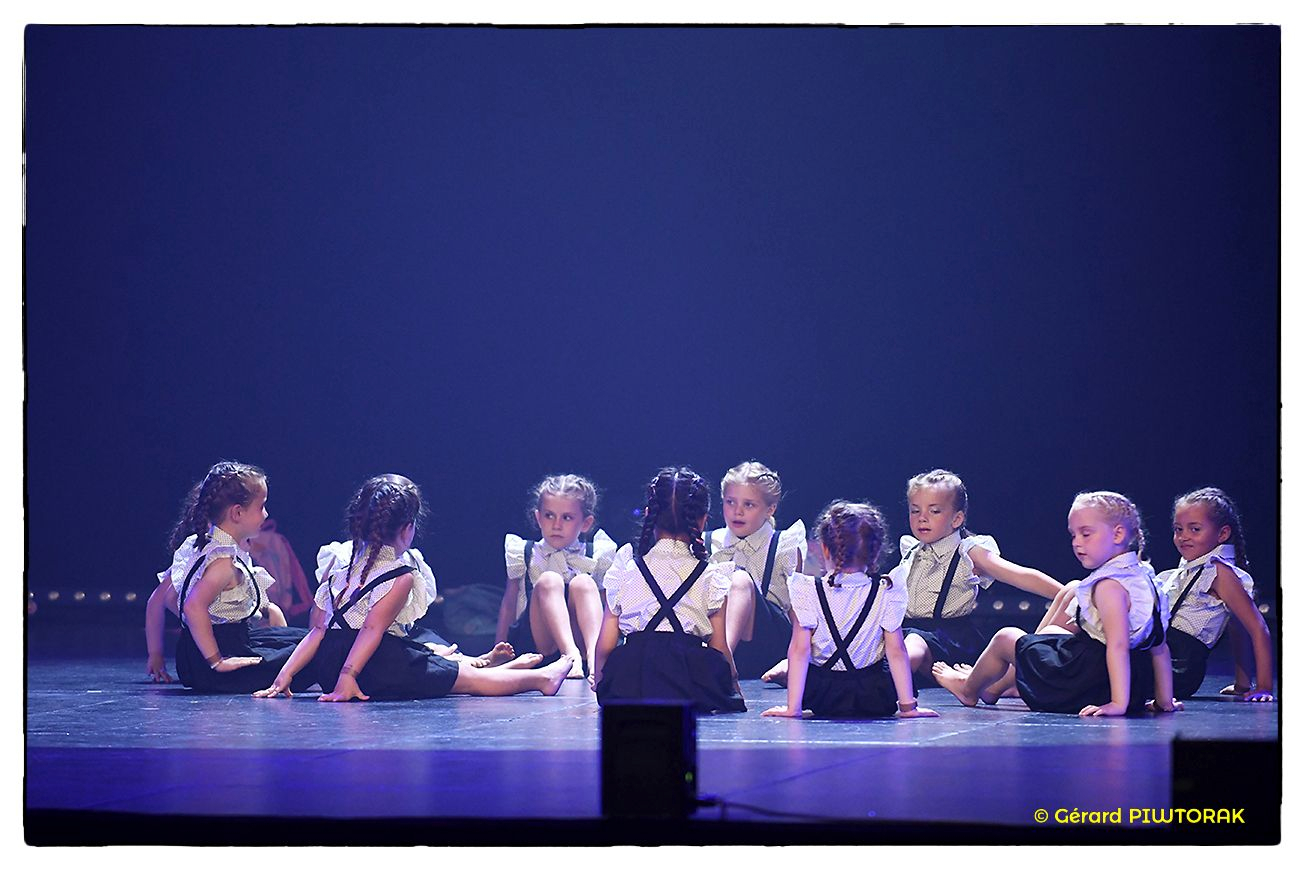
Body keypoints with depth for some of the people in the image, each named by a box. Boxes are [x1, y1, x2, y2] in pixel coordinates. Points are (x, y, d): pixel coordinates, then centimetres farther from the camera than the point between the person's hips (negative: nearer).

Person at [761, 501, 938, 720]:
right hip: (876, 699, 0)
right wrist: (908, 706, -4)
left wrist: (793, 707, -11)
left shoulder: (808, 592, -12)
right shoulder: (888, 594, -10)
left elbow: (800, 650, -13)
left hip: (821, 698, 0)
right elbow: (896, 652, -9)